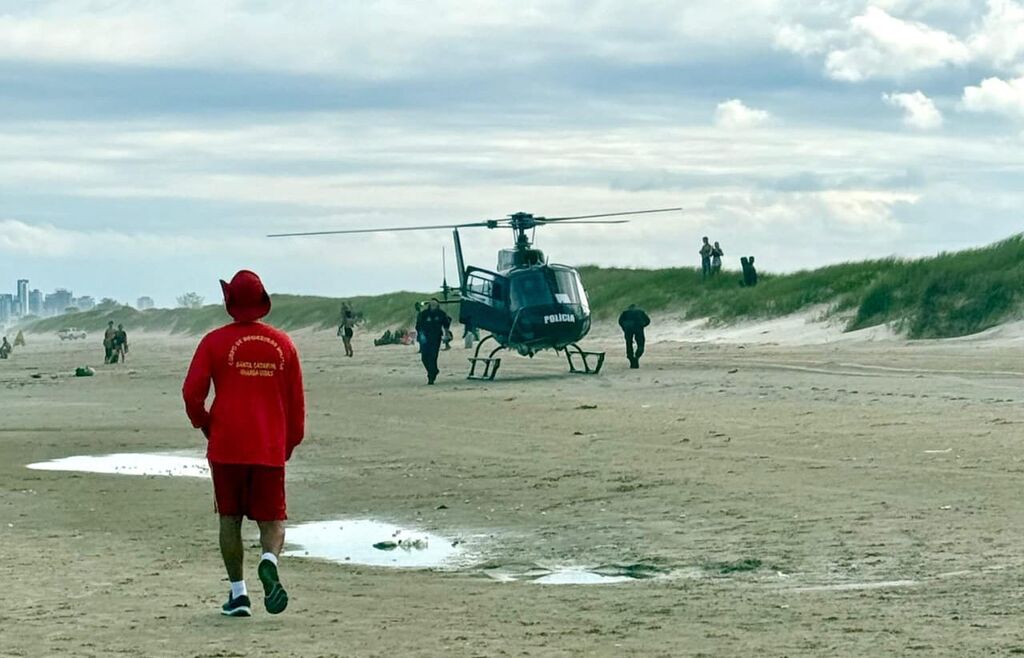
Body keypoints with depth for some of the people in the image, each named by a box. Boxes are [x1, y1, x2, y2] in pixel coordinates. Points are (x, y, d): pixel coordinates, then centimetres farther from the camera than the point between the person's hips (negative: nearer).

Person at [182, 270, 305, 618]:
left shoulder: (215, 341, -3)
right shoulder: (282, 343, 5)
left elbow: (192, 393, -6)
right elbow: (296, 402, 9)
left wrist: (204, 425, 12)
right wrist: (290, 443, 20)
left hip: (227, 445, -1)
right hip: (270, 449, 1)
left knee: (230, 519, 12)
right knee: (272, 520, 6)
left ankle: (238, 593, 10)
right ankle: (269, 562, -25)